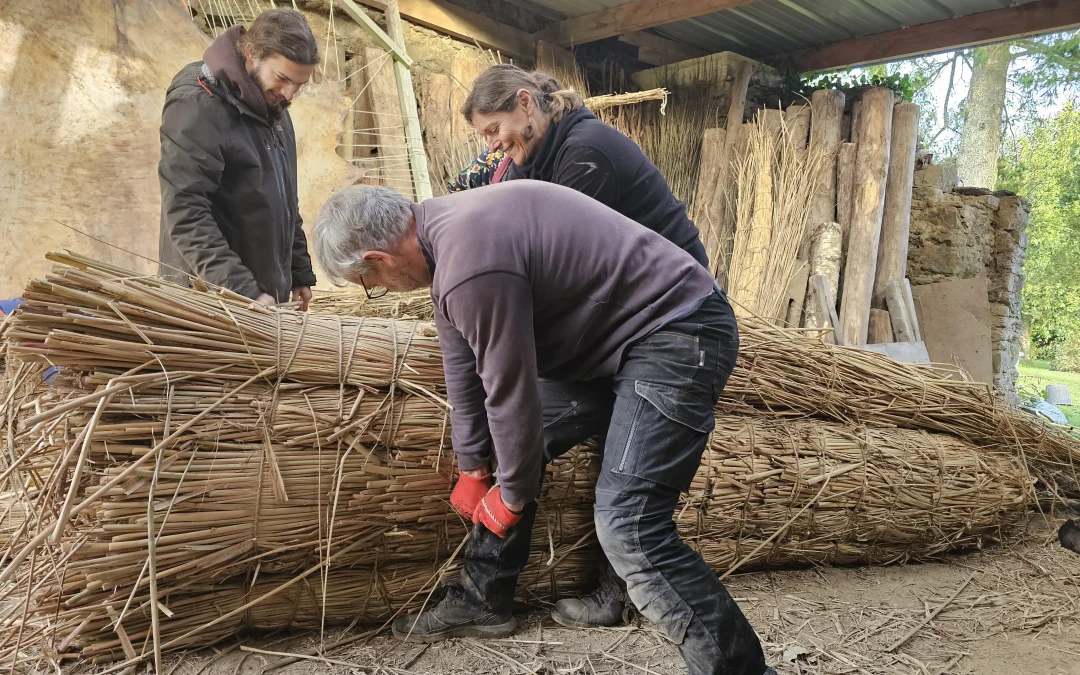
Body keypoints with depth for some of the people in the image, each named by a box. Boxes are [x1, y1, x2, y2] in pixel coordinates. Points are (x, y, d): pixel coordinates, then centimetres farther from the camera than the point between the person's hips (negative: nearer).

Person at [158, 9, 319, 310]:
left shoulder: (274, 111, 12)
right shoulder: (198, 106, -15)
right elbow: (185, 215, -24)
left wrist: (300, 272, 16)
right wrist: (242, 292, -30)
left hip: (266, 296, 8)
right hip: (211, 298, -8)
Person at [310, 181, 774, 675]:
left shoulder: (471, 265, -29)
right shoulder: (439, 230, 4)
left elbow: (510, 394, -21)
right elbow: (463, 368, 10)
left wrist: (512, 496, -4)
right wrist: (472, 468, 17)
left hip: (676, 333, -10)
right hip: (609, 339, 10)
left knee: (627, 527, -19)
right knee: (506, 446, 16)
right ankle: (481, 600, 32)